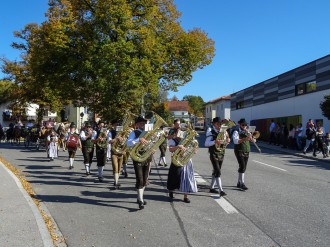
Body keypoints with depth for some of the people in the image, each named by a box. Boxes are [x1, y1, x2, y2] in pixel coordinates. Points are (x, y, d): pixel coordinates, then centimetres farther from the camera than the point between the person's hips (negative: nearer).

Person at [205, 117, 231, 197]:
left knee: (216, 172, 15)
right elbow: (206, 144, -17)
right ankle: (221, 190, -15)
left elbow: (226, 141, 18)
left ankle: (211, 188, 27)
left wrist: (227, 140, -6)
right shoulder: (211, 132, -10)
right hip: (214, 155, -7)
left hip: (221, 154, 7)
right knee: (218, 172, -14)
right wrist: (215, 142, -32)